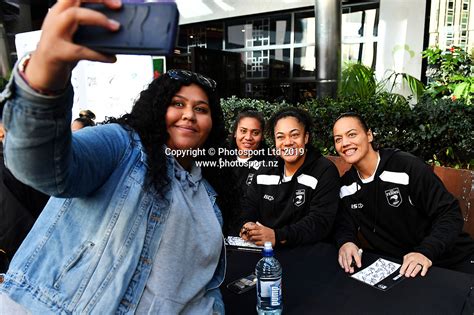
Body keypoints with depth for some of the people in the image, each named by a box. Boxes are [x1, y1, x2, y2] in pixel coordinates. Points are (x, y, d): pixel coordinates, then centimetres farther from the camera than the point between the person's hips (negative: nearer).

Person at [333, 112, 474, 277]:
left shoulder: (407, 166, -14)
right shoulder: (347, 184, 2)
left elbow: (450, 214, -14)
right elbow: (345, 226, 6)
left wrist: (426, 251, -27)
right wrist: (345, 242, -17)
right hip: (395, 267, 5)